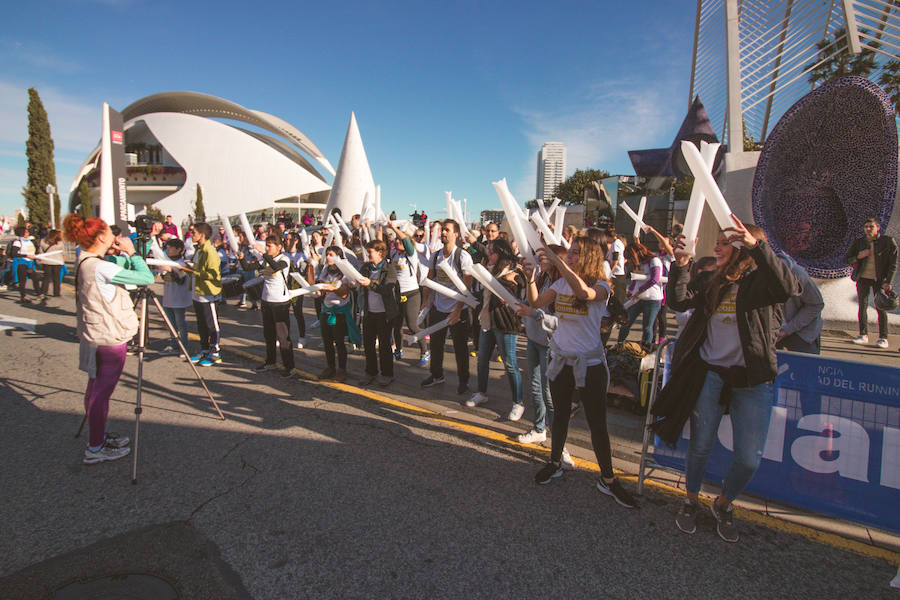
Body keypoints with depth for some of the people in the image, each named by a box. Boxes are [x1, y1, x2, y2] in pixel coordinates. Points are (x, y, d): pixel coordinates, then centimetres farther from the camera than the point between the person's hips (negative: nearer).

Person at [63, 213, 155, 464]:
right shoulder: (101, 267, -22)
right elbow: (146, 278, -22)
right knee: (102, 391, 0)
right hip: (110, 337, -10)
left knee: (96, 388, 19)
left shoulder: (85, 261, 7)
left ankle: (99, 436, 34)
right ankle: (95, 449, 11)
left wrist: (128, 254, 6)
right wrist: (132, 252, -11)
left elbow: (119, 266, 21)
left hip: (94, 334, 10)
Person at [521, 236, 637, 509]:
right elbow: (536, 303, -1)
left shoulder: (601, 286, -11)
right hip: (561, 360, 5)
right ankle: (555, 463, 34)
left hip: (590, 363, -4)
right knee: (560, 415, 16)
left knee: (597, 422, 2)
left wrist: (557, 261, -35)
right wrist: (530, 278, -17)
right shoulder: (561, 284, 5)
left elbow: (584, 292, -34)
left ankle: (607, 479, 18)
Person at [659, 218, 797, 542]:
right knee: (701, 446, 9)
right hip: (710, 374, 2)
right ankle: (690, 500, 32)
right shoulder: (710, 281, 8)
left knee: (749, 459, 2)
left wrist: (756, 245, -33)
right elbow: (679, 301, -4)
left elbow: (787, 288, -26)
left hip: (752, 381, -2)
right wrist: (681, 265, -15)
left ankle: (723, 504, 30)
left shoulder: (760, 280, -4)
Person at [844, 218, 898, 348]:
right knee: (862, 306, 3)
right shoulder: (858, 242, 2)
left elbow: (893, 265, -5)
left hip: (879, 279, -2)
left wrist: (888, 282, -14)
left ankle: (883, 338, 0)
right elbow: (846, 259, 7)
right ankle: (863, 335, 9)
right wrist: (858, 257, -13)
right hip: (863, 278, 2)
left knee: (880, 307, -4)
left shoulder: (888, 242, -5)